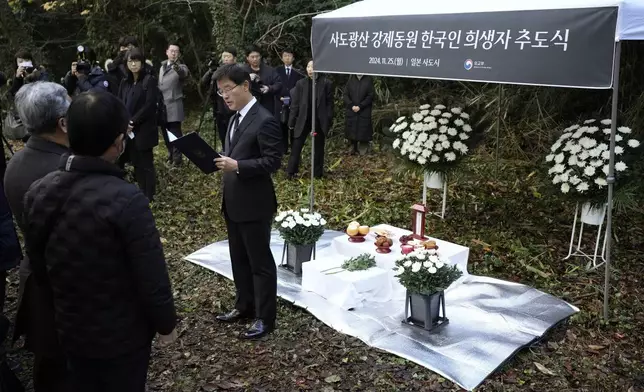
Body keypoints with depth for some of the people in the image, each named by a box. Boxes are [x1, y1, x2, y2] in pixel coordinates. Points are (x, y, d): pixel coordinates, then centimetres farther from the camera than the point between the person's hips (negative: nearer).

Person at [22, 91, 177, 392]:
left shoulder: (37, 193, -9)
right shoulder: (125, 199, -30)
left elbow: (39, 269, 3)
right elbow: (152, 276, -24)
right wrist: (166, 324, -7)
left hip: (69, 329, 5)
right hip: (123, 334, -5)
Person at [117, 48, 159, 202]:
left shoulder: (150, 80, -6)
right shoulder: (125, 83, 13)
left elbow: (149, 106, -13)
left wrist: (132, 122, -16)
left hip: (143, 130, -6)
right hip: (127, 130, 6)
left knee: (145, 164, 1)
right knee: (137, 163, 10)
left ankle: (147, 197, 12)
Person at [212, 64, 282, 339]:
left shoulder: (265, 121, -17)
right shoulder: (236, 118, 12)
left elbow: (273, 162, -20)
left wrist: (237, 165, -27)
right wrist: (225, 162, 1)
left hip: (254, 204, -9)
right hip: (234, 202, 9)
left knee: (260, 262, 3)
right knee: (239, 259, 19)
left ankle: (265, 318, 16)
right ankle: (245, 306, 35)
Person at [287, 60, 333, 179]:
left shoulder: (326, 83, -1)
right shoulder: (301, 83, 4)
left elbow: (329, 103, -1)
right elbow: (295, 104, 3)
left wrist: (329, 121, -6)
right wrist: (292, 121, -1)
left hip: (320, 121, -1)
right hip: (303, 120, 1)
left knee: (318, 147, 9)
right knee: (296, 146, 0)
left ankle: (317, 173, 19)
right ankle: (291, 172, 9)